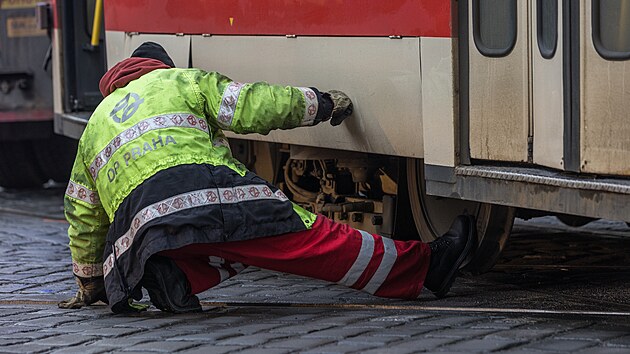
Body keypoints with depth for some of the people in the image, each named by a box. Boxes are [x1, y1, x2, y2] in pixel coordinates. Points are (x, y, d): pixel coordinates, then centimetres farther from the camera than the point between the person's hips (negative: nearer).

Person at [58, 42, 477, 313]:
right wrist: (320, 103, 24)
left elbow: (84, 219, 36)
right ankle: (423, 264, 8)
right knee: (319, 239, 1)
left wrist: (89, 282, 46)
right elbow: (252, 106, 11)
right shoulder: (180, 82, 22)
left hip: (143, 226, 3)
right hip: (214, 194, -3)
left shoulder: (93, 126, 34)